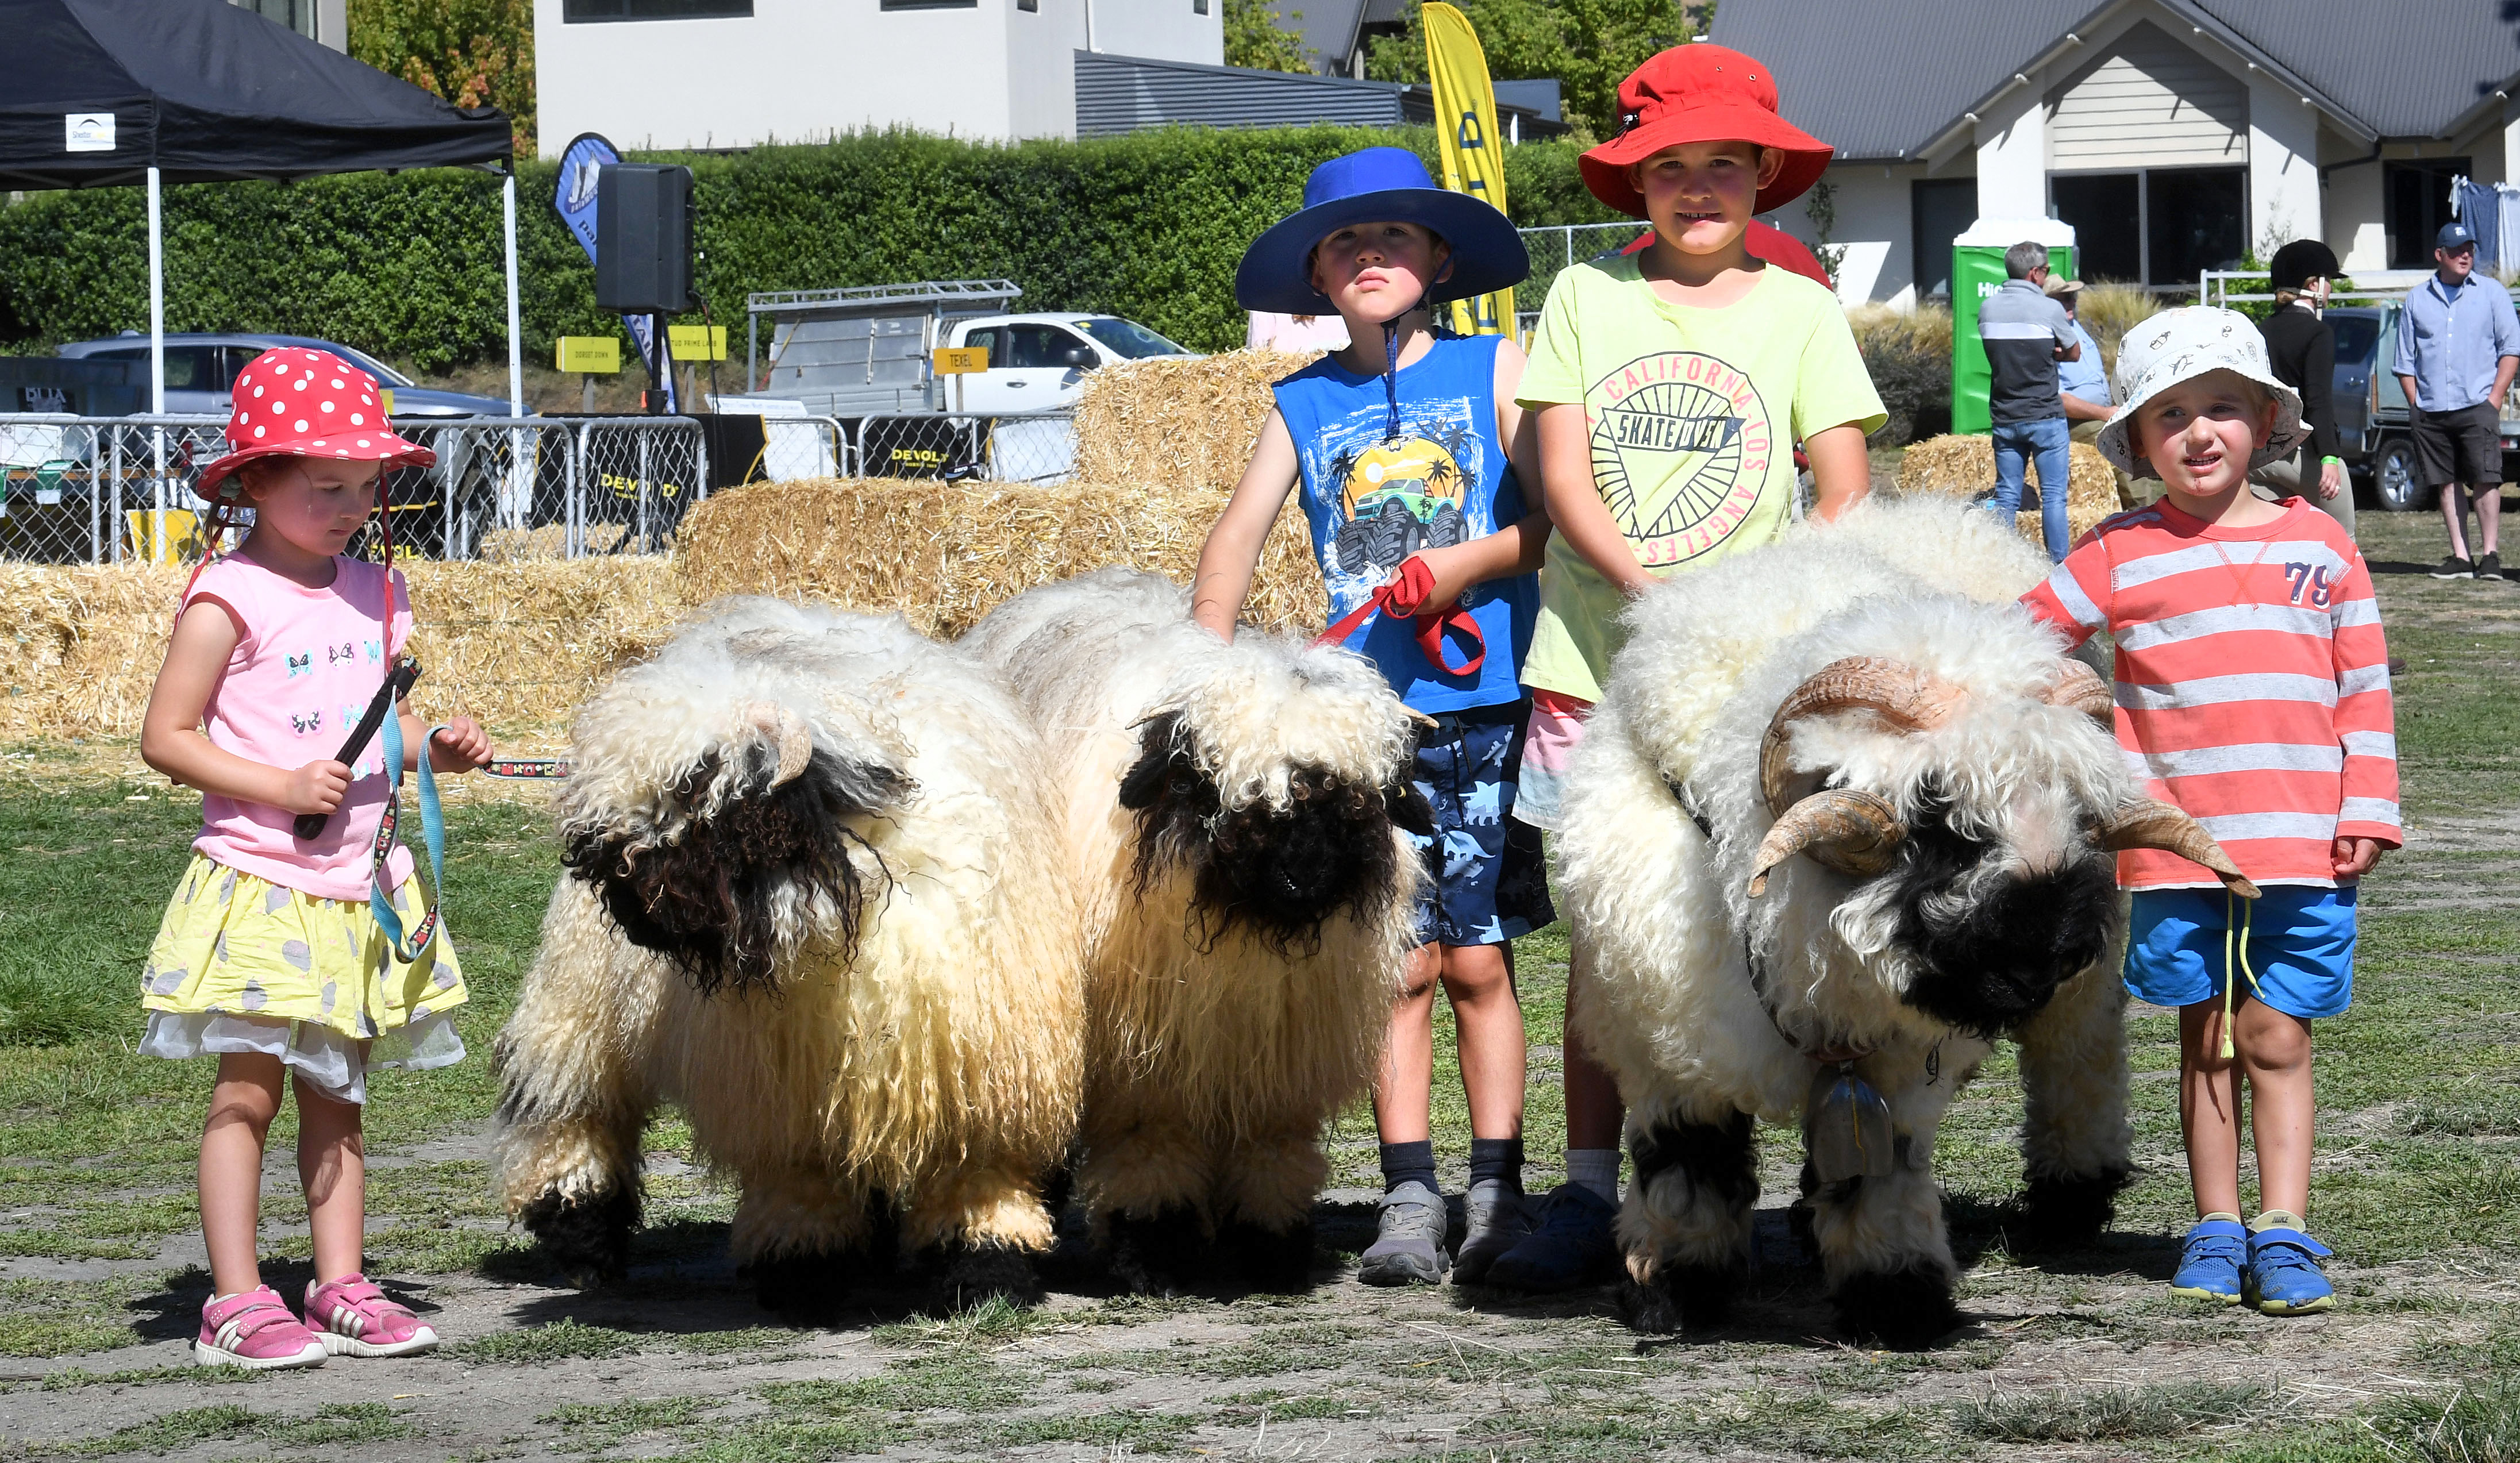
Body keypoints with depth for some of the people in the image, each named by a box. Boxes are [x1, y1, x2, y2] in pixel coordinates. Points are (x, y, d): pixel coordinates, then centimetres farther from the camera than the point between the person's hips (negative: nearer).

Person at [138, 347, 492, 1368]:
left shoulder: (373, 595, 10)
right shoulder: (230, 599, -11)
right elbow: (166, 737, -11)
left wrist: (439, 747, -1)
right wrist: (279, 788, -20)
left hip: (358, 887, 7)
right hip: (260, 886, -6)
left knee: (336, 1096, 11)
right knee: (246, 1091, -5)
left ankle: (341, 1289, 16)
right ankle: (237, 1303, -2)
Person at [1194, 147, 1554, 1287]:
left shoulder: (1494, 369, 6)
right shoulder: (1304, 404, 12)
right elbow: (1239, 534, 5)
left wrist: (1468, 564, -14)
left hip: (1486, 709, -1)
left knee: (1478, 960, 0)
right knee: (1401, 965, -1)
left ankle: (1497, 1195, 5)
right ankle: (1409, 1203, 3)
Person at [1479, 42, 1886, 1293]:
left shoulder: (1797, 311, 6)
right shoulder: (1586, 296, 7)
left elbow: (1846, 498, 2)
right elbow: (1562, 474, 1)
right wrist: (1658, 595, -13)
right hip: (1597, 666, 1)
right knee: (1605, 927, 0)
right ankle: (1588, 1193, 5)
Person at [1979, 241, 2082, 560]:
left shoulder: (1987, 308, 3)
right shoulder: (2049, 309, -10)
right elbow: (2074, 353, 3)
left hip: (2004, 418, 4)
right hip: (2046, 417, -4)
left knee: (2006, 496, 8)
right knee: (2053, 496, 0)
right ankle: (2058, 562, -1)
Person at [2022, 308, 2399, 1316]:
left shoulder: (2320, 547, 6)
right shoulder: (2121, 557, 3)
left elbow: (2365, 690, 8)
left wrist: (2367, 812, 2)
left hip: (2301, 846, 0)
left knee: (2276, 1038, 0)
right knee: (2206, 1040, 7)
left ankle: (2284, 1232, 1)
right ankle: (2215, 1230, 13)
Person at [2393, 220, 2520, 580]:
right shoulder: (2417, 300, 13)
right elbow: (2405, 359, 16)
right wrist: (2414, 402, 5)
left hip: (2478, 406, -3)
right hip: (2431, 411, 3)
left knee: (2486, 480, -10)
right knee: (2448, 483, 3)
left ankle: (2489, 555, -8)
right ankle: (2460, 557, 6)